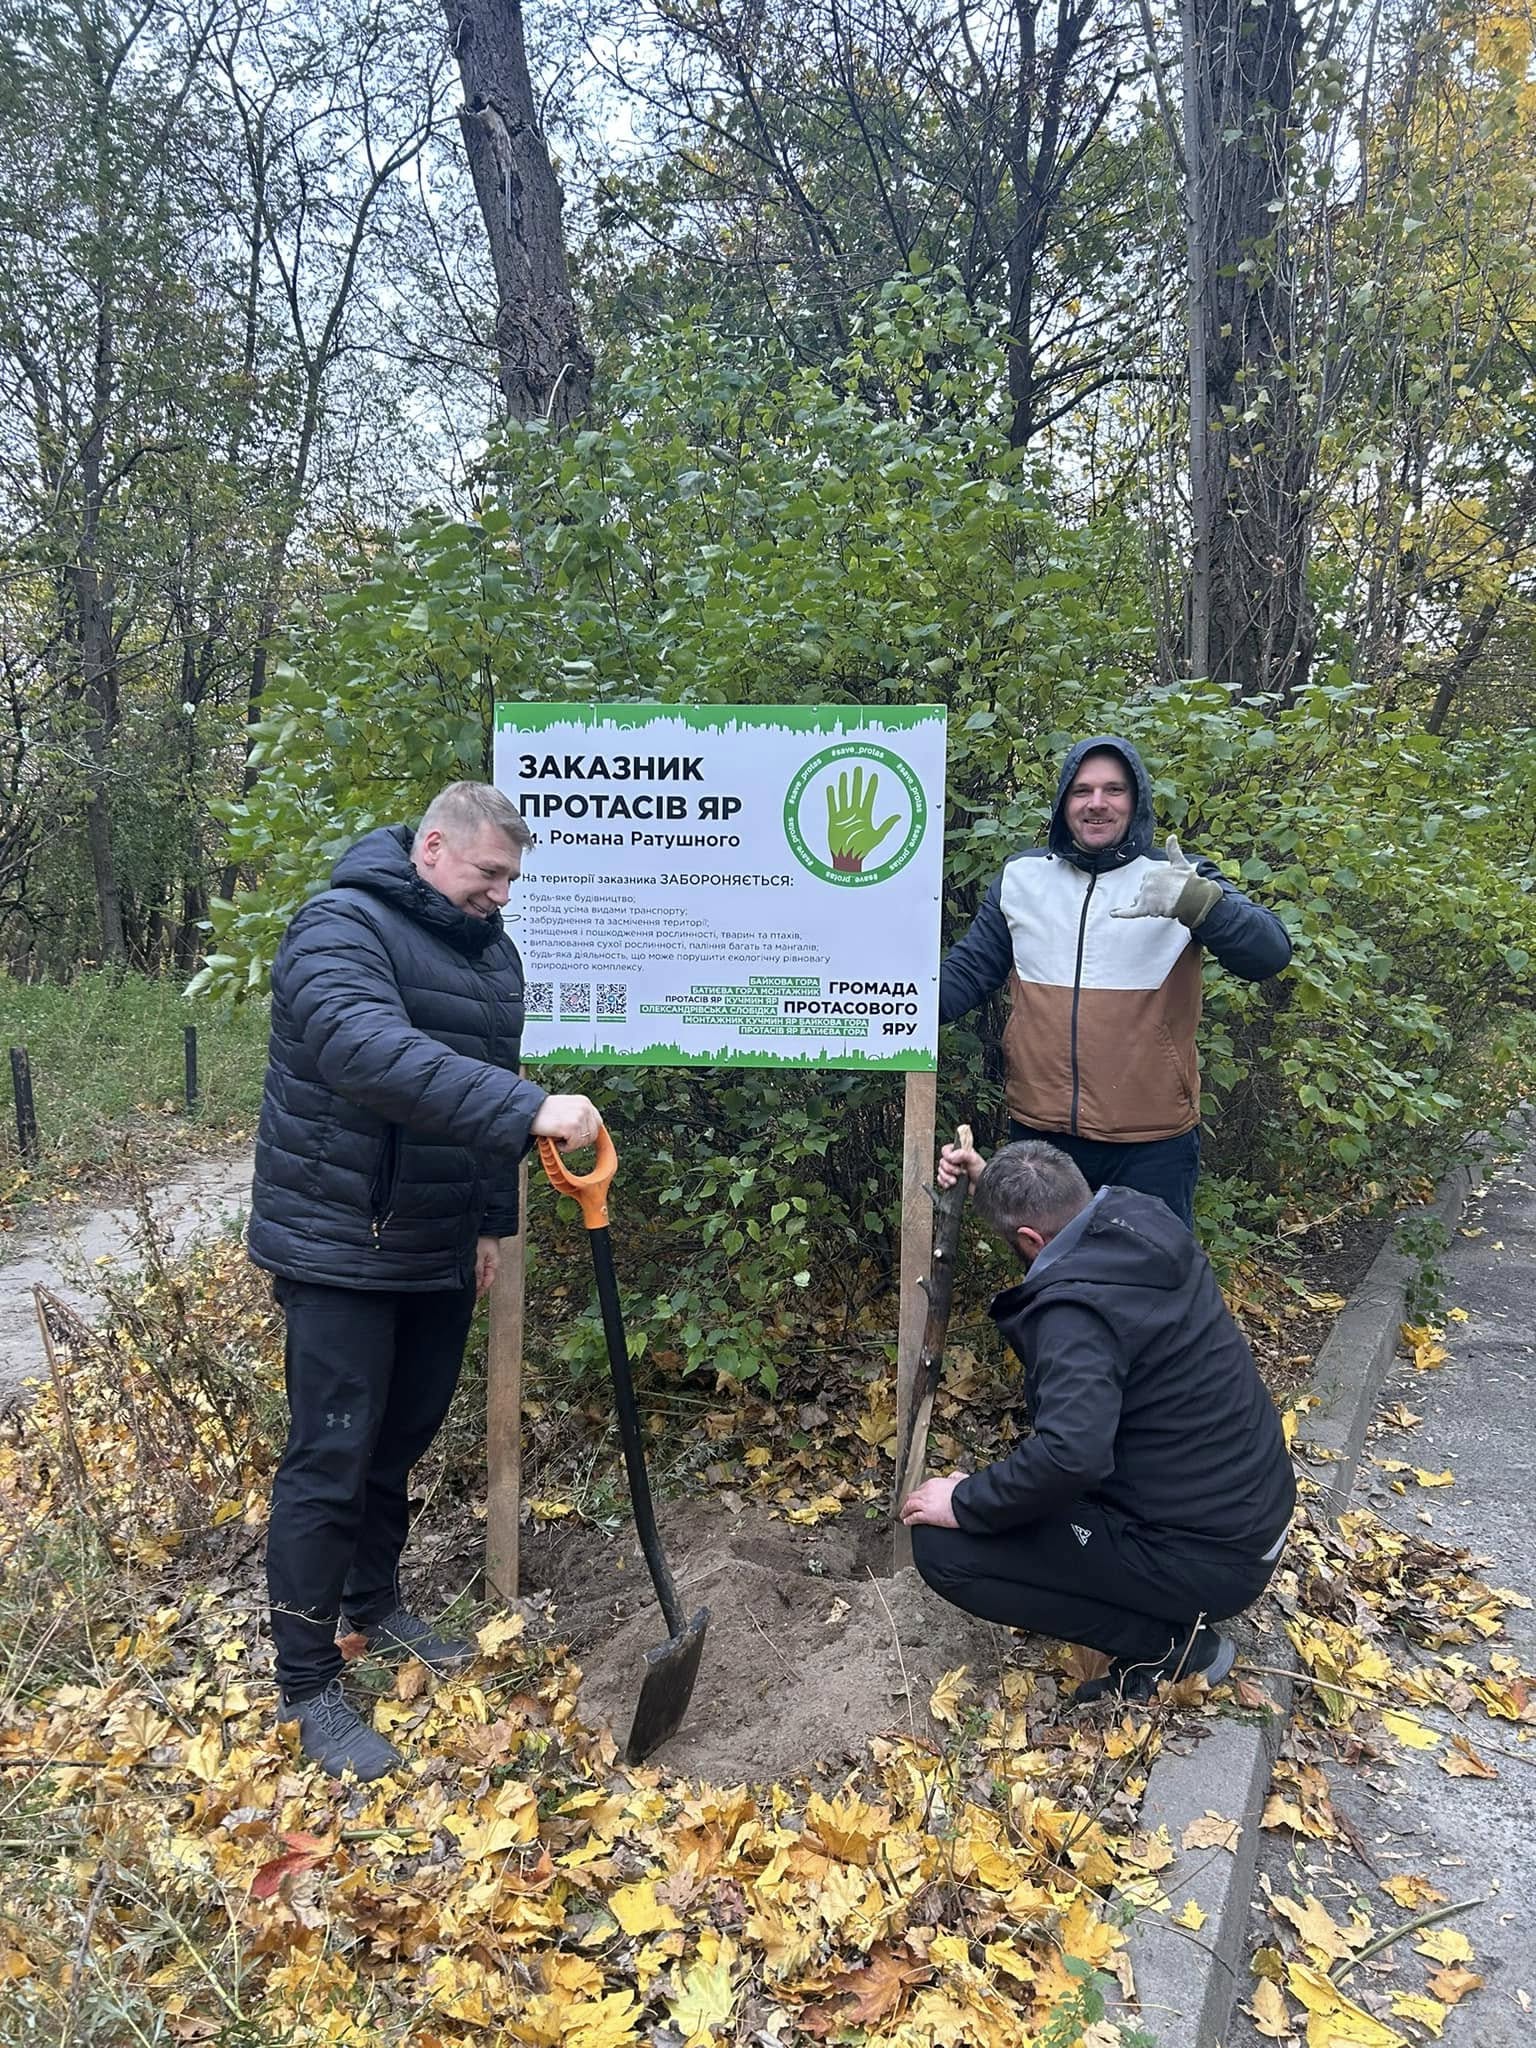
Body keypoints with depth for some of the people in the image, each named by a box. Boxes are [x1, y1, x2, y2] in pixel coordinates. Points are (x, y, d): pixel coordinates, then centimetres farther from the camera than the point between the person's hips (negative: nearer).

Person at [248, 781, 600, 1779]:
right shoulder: (341, 929, -17)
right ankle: (307, 1687, 13)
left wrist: (494, 1220, 16)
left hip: (440, 1248, 8)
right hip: (341, 1248, -7)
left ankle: (374, 1607, 39)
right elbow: (370, 1050, -37)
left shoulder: (492, 951, 9)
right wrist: (528, 1109, -44)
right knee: (331, 1461, -2)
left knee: (401, 1438, 19)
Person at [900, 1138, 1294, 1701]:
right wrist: (991, 1181, 16)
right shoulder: (1146, 1219, -2)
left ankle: (1167, 1645, -3)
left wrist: (966, 1503, -24)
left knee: (940, 1545, -11)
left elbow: (1069, 1455, -40)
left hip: (1208, 1560, -9)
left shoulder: (1074, 1307, -28)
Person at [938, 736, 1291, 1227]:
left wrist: (1195, 901, -35)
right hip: (1040, 1131, 3)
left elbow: (1269, 953, -15)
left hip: (1152, 1141, -2)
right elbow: (968, 970, 8)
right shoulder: (1021, 876, 5)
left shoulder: (1180, 881, -3)